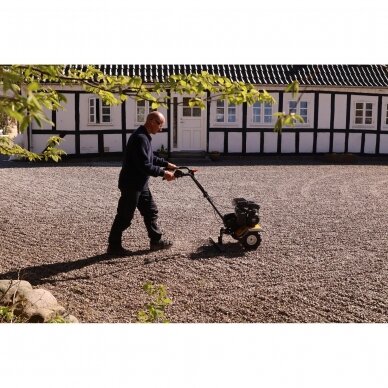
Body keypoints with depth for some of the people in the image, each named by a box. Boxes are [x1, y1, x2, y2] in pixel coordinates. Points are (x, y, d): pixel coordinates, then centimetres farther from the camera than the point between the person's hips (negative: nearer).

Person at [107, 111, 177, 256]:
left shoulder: (144, 137, 11)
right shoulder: (140, 138, -23)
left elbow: (151, 158, 23)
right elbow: (144, 165, -27)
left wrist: (166, 164, 13)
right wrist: (163, 173, -20)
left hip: (140, 184, 11)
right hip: (131, 184, -11)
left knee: (151, 211, 15)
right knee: (125, 216, 0)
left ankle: (156, 240, 26)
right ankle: (114, 246, 12)